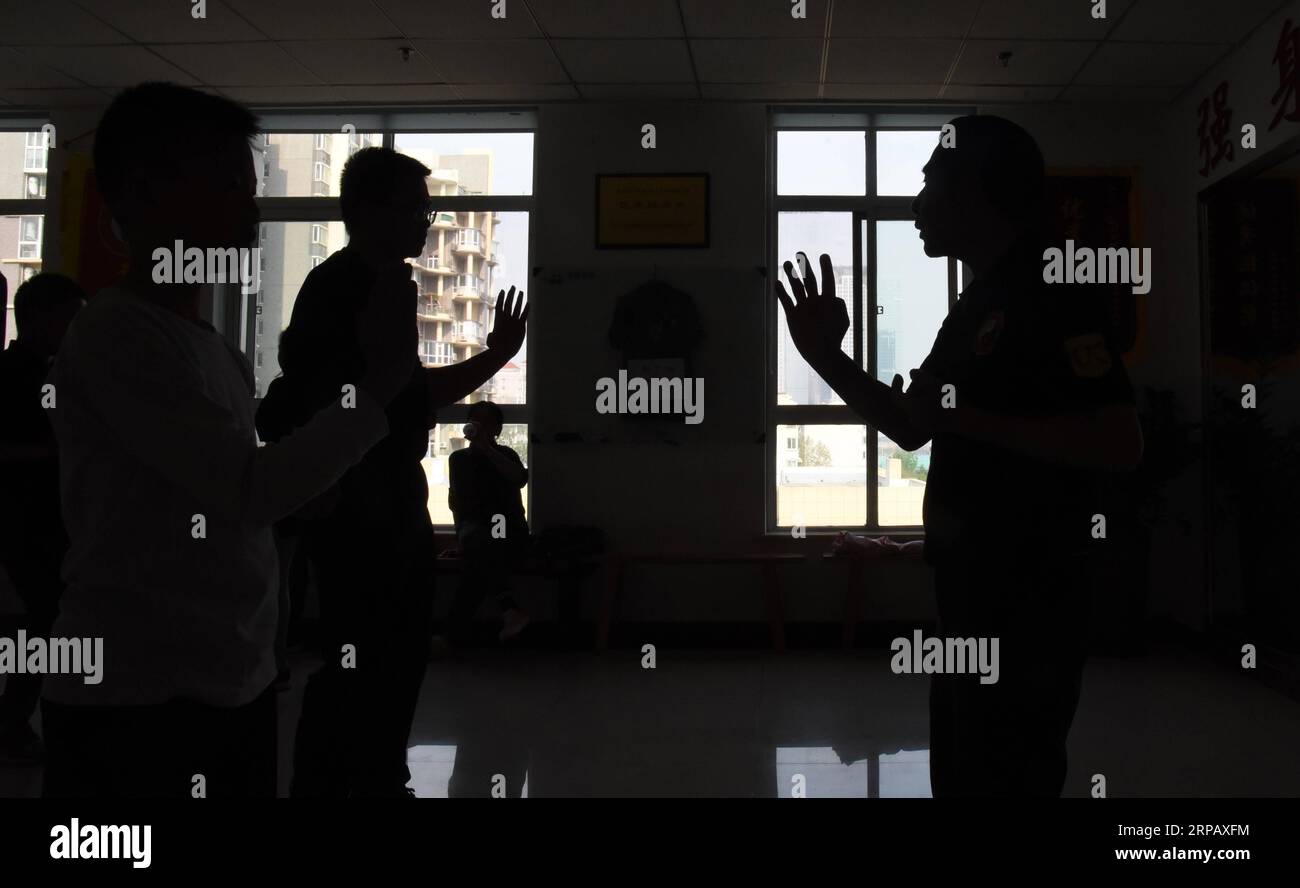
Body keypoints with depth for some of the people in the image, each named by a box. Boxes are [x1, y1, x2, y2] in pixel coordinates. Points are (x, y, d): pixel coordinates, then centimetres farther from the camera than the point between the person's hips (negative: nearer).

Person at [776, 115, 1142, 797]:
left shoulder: (1044, 293, -15)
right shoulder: (977, 305, 14)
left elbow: (1121, 442, -25)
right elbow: (911, 429, 17)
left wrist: (968, 419, -23)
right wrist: (826, 358, 8)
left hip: (1026, 595, -10)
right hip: (973, 584, 10)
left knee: (1007, 778, 2)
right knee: (961, 774, 22)